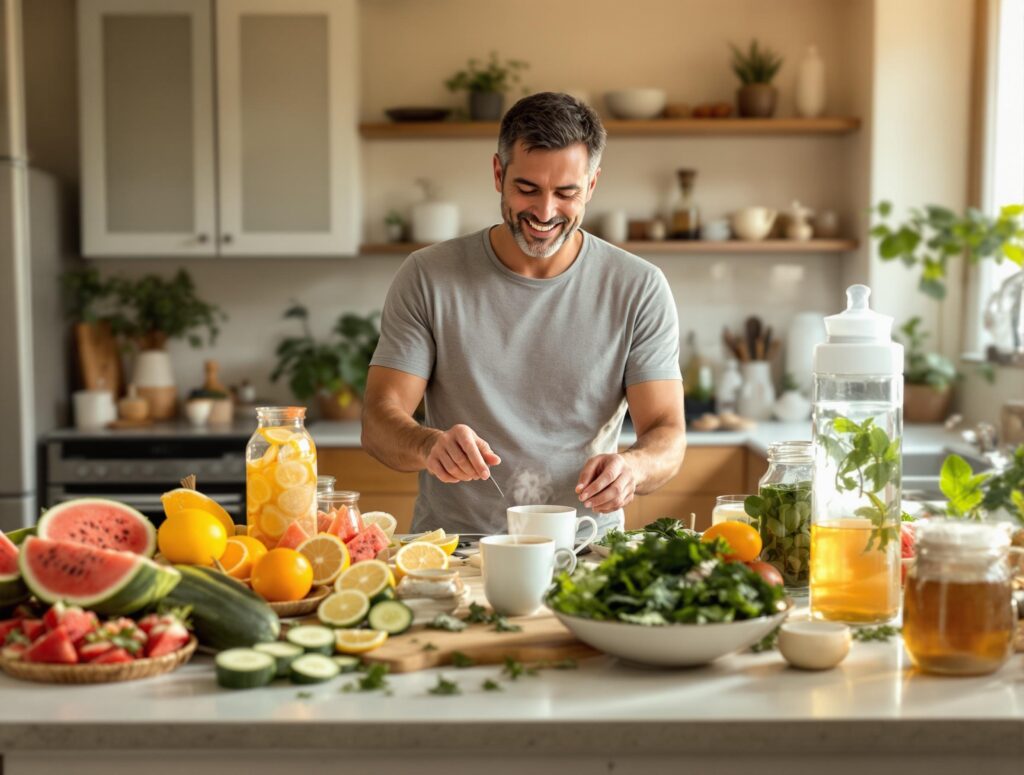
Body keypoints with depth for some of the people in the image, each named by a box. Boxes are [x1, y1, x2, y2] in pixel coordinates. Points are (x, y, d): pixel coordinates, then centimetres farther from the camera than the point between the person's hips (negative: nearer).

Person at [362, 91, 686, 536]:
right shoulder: (427, 278, 1)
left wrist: (633, 466, -25)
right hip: (450, 547, -1)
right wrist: (430, 446, -26)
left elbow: (668, 434, -2)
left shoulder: (639, 289, 2)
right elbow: (379, 423, -3)